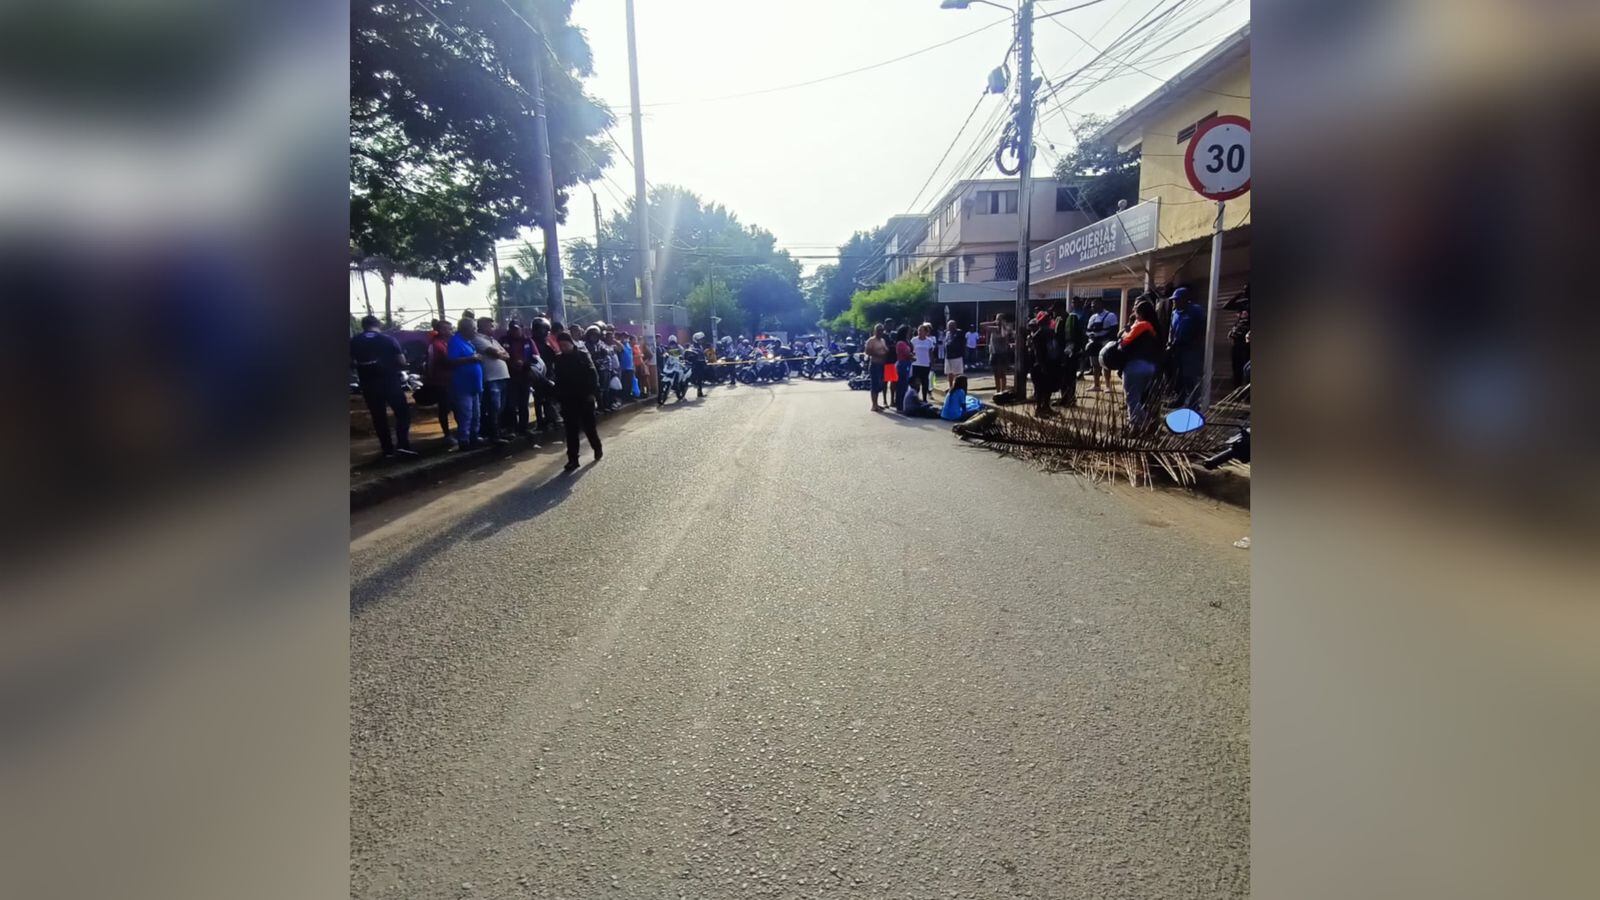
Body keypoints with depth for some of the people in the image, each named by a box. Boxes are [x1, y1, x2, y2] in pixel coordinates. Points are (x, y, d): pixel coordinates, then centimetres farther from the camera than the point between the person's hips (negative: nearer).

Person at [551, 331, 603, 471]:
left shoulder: (583, 356, -3)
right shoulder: (558, 359, 7)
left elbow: (592, 374, -8)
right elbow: (558, 380, 10)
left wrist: (591, 392, -16)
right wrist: (558, 397, 3)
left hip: (584, 397, -3)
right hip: (568, 399, 3)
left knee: (589, 426, 7)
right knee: (571, 430, 2)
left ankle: (597, 449, 30)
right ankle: (572, 459, 4)